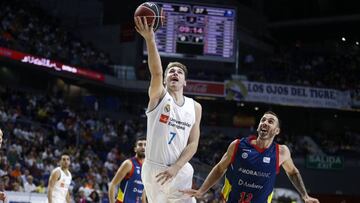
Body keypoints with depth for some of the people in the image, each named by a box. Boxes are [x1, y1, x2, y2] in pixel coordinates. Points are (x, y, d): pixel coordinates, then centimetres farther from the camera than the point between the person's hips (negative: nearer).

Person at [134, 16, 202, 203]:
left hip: (180, 171, 3)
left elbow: (193, 144, 3)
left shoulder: (195, 107, 6)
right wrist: (150, 39, -40)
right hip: (154, 168, -2)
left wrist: (175, 167, -13)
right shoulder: (158, 97, -3)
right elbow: (156, 72, -23)